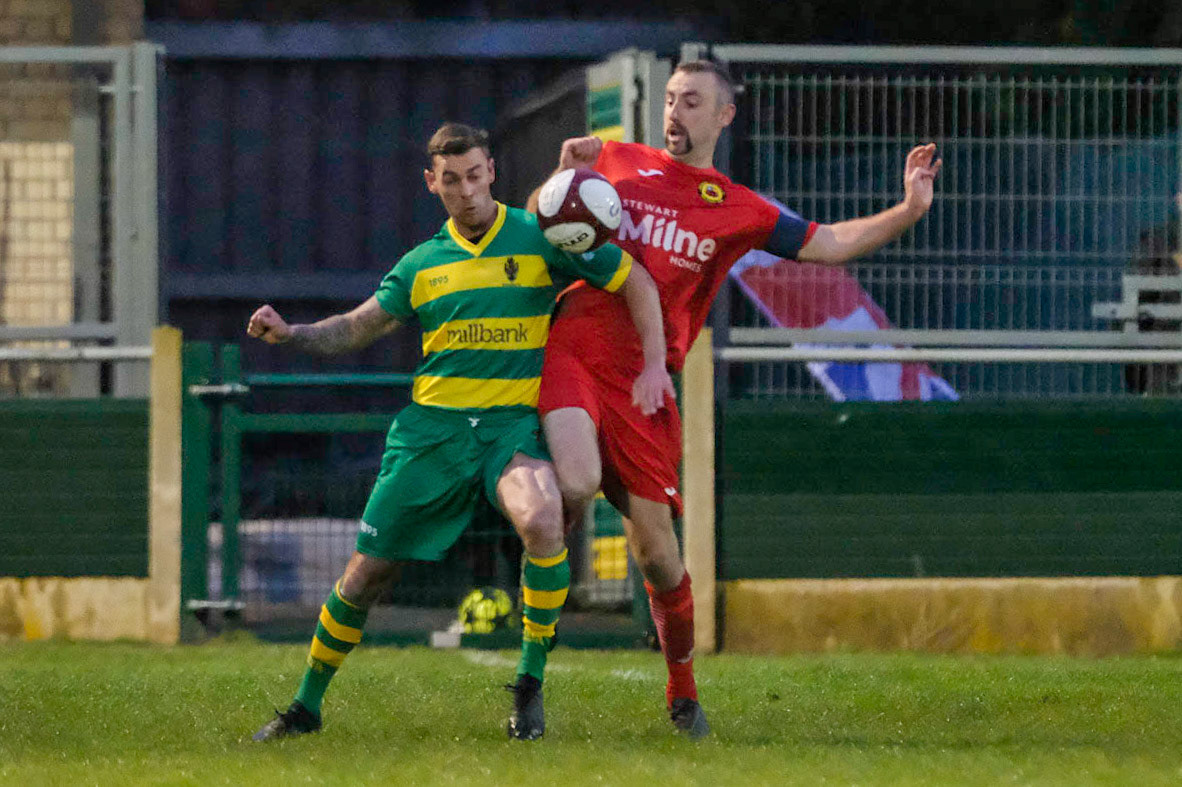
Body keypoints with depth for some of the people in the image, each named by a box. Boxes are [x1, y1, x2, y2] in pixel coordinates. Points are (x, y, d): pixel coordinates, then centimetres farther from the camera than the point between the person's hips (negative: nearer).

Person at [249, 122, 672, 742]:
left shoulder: (539, 238, 1)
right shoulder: (423, 264, 11)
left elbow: (636, 281, 5)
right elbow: (356, 329, 18)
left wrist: (655, 365, -5)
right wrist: (288, 334, 0)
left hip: (514, 423, -3)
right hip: (433, 426, 3)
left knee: (540, 518, -35)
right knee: (365, 573, 1)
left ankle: (531, 685, -19)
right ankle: (306, 706, 22)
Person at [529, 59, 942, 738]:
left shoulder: (737, 210, 14)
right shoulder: (616, 161, 15)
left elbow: (829, 244, 15)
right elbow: (535, 223, 22)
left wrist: (909, 210, 3)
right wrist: (566, 175, 1)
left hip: (643, 379, 1)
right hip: (572, 349, -1)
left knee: (655, 544, 0)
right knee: (577, 484, -28)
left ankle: (683, 693, 21)